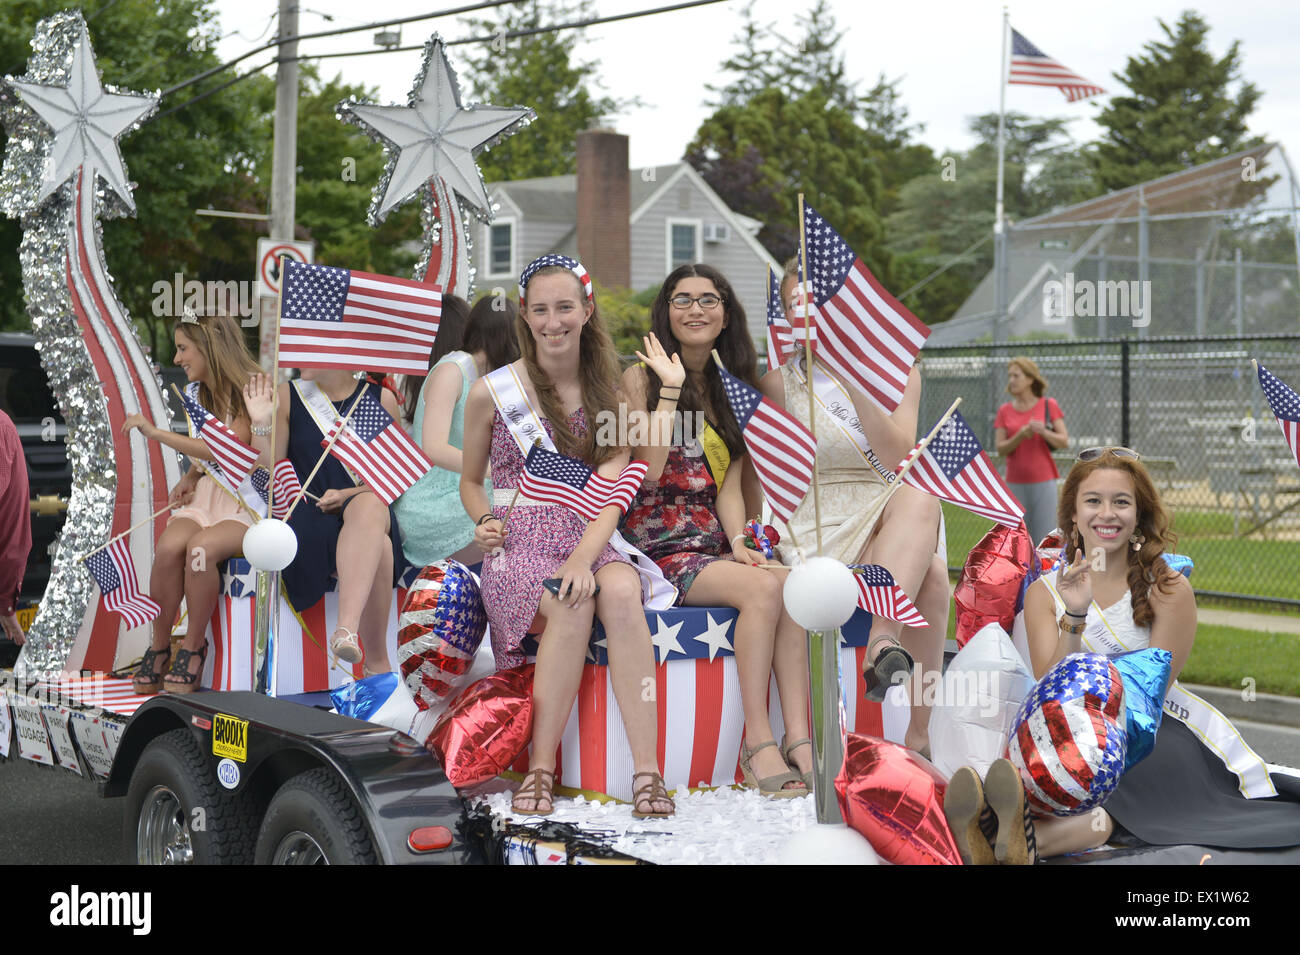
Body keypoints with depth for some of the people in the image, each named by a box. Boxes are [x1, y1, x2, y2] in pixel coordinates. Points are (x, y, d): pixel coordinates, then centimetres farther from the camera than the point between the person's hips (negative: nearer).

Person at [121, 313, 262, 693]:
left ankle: (194, 645, -16)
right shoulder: (200, 392, 13)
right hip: (207, 495, 6)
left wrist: (157, 432, -20)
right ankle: (159, 645, -12)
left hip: (248, 505, -6)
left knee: (200, 547, -34)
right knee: (169, 546, -26)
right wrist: (189, 479, 5)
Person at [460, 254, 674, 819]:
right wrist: (485, 523, -7)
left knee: (621, 591, -35)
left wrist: (585, 557, -19)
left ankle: (646, 771, -36)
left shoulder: (609, 391, 10)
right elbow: (470, 481, 17)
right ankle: (540, 768, -24)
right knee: (573, 606, -35)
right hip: (519, 544, -1)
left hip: (591, 541, 2)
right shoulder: (491, 392, 5)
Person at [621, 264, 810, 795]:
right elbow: (648, 470, -11)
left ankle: (798, 740, -30)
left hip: (715, 540, 5)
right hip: (660, 547, -4)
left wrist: (738, 541, -8)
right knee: (763, 588, -30)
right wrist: (670, 388, -11)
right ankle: (758, 742, -26)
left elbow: (729, 483, 10)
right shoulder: (641, 378, 3)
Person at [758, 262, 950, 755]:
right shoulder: (780, 381, 8)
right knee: (931, 575, -33)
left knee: (920, 497, -36)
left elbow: (898, 458, -5)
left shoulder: (898, 373, 11)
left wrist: (855, 383, -11)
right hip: (821, 525, -2)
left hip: (897, 518, 2)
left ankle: (883, 641, -45)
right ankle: (915, 741, -36)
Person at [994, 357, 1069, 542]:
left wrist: (1043, 432, -20)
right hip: (1015, 483, 2)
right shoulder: (1004, 411, 8)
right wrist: (1020, 436, -17)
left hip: (1043, 480, -2)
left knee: (1044, 537, -5)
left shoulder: (1049, 406, 2)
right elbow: (1000, 448, 1)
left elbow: (1064, 441, -2)